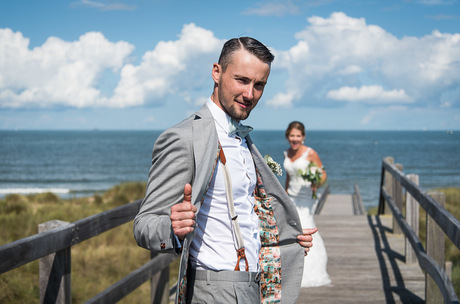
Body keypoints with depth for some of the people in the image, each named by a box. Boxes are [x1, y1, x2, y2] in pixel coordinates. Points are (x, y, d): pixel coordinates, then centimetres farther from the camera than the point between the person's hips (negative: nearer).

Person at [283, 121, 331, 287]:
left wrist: (316, 185, -25)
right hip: (292, 198, 6)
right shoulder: (287, 153, 9)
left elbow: (323, 175, -6)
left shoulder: (310, 153, -9)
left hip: (306, 198, -6)